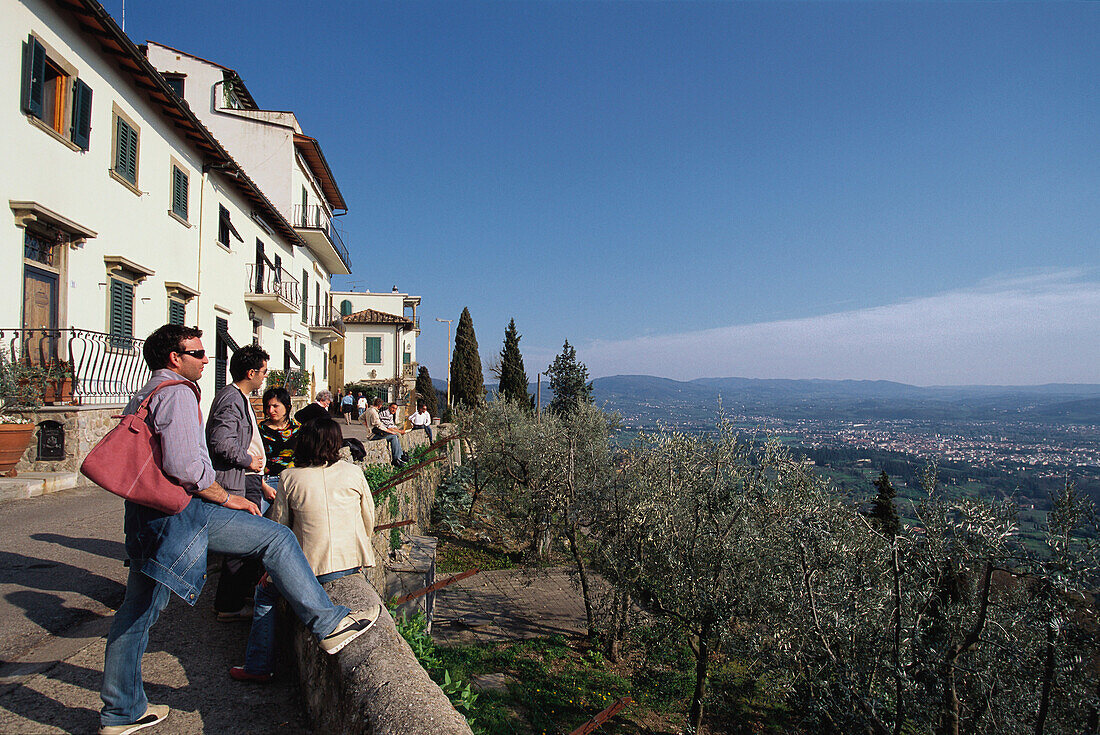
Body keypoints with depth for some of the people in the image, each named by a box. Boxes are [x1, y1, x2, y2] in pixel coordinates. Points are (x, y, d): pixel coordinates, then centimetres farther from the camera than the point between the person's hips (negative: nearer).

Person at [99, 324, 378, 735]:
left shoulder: (141, 397, 23)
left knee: (137, 610, 17)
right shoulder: (176, 392, -10)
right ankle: (328, 625, -8)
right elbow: (184, 465, -22)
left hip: (143, 513, 11)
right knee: (277, 538, -9)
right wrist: (227, 498, -11)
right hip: (181, 508, -11)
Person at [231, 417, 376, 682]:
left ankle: (259, 667, 26)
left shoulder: (290, 478, -4)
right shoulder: (353, 472, 0)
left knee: (265, 592, 23)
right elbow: (369, 522, 7)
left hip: (311, 566, -3)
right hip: (352, 562, 4)